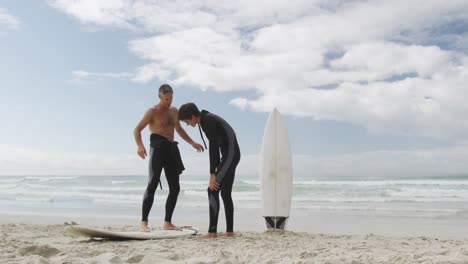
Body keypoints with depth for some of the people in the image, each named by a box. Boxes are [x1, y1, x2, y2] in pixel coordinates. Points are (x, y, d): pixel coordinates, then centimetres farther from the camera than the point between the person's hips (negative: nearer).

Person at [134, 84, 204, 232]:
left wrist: (192, 143, 22)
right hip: (158, 149, -7)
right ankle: (144, 222, -13)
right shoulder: (152, 111, -2)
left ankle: (167, 222, 13)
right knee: (152, 185, -15)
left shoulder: (174, 111, 18)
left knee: (175, 188, 5)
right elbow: (137, 130, -8)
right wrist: (140, 146, -27)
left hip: (171, 150, 7)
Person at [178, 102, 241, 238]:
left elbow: (213, 147, -20)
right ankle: (229, 230, 13)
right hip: (231, 155, 11)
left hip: (230, 155, -11)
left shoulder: (207, 120, -16)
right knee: (225, 193, 11)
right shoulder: (207, 119, 16)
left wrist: (212, 174, -20)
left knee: (213, 190, -12)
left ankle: (212, 231, -12)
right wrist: (216, 171, 17)